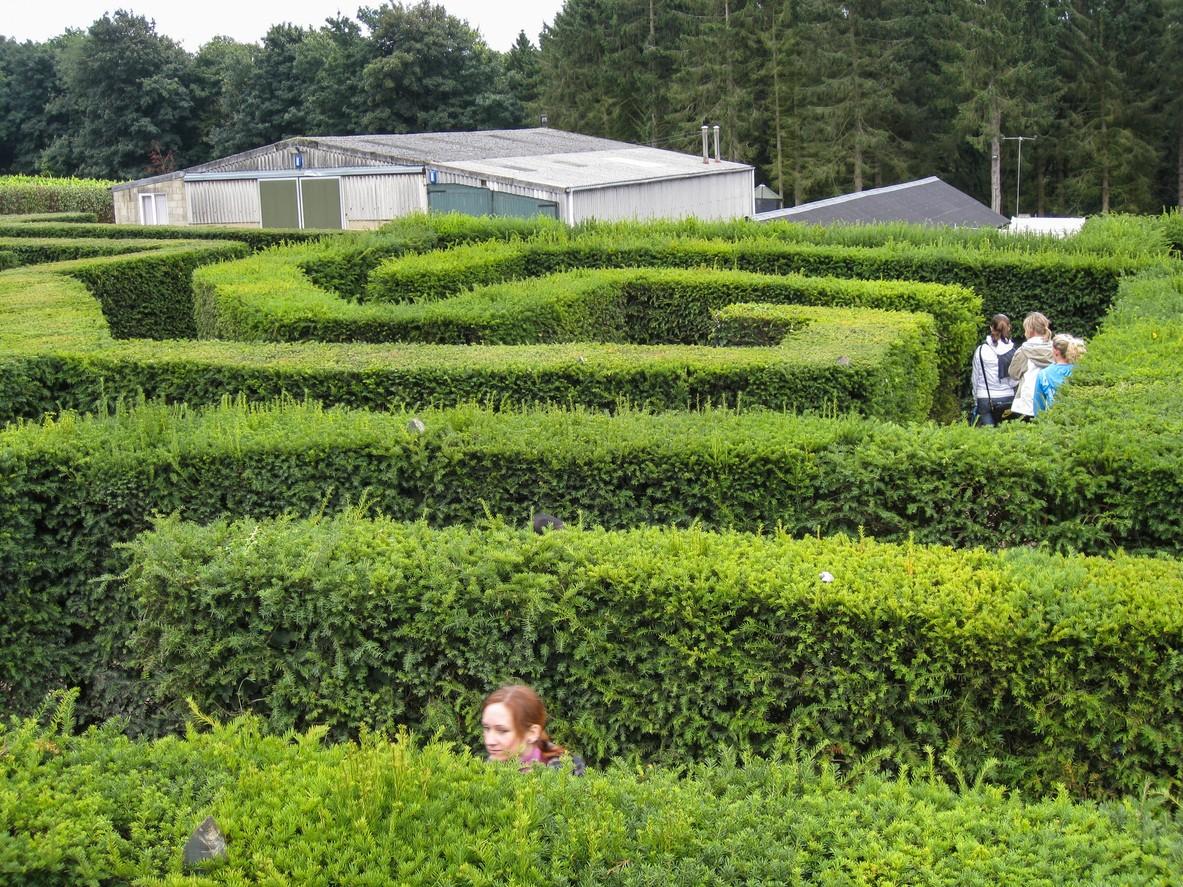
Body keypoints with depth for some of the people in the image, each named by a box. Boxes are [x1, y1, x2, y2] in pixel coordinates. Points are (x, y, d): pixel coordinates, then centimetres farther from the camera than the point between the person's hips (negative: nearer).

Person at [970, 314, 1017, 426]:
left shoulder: (981, 350, -2)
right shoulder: (1014, 351, -4)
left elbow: (975, 378, 4)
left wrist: (976, 401, 14)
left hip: (985, 400, 0)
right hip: (1008, 399, 0)